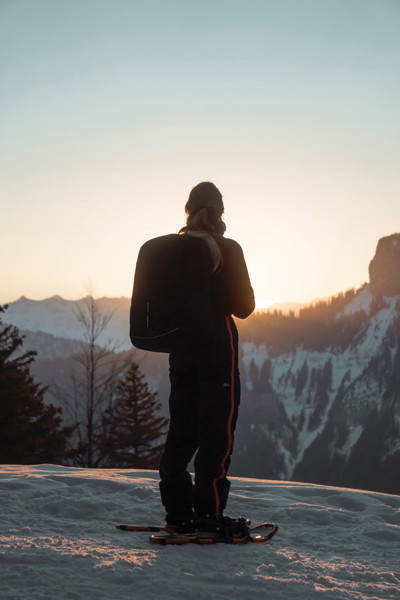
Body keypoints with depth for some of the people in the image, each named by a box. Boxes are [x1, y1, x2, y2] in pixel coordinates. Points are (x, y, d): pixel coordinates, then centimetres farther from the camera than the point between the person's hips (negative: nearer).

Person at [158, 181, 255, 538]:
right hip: (217, 347, -6)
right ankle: (209, 513, 0)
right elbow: (244, 307, -8)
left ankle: (177, 509, 15)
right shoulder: (226, 250, -10)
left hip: (180, 348, 6)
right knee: (218, 430, 0)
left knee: (182, 428, 12)